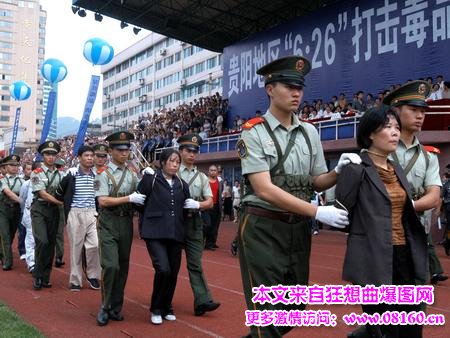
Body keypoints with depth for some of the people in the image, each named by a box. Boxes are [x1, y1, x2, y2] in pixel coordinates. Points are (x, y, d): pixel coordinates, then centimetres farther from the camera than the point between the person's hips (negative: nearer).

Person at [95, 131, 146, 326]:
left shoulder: (132, 173, 9)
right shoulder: (103, 173, -6)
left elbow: (139, 196, 13)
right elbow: (103, 201, -14)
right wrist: (129, 198, -18)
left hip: (126, 223, 5)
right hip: (108, 223, -5)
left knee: (123, 266, 10)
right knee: (111, 265, -13)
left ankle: (116, 308, 22)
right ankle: (105, 307, 5)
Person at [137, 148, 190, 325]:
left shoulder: (182, 184, 12)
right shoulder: (150, 179, -2)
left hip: (175, 233, 5)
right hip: (155, 232, -5)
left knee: (173, 272, 7)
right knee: (163, 269, -17)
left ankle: (166, 307, 28)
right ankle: (156, 308, 5)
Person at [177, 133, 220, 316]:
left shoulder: (202, 177, 10)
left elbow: (210, 202, 5)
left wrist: (197, 204, -16)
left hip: (193, 223, 2)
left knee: (195, 263, 1)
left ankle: (202, 301, -2)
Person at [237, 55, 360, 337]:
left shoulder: (310, 132, 6)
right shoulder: (253, 133, -11)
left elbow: (317, 182, 11)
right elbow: (264, 190, -19)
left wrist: (339, 172, -12)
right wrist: (318, 212, -22)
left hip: (299, 229, 6)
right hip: (262, 228, -6)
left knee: (294, 308, 17)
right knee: (267, 311, 2)